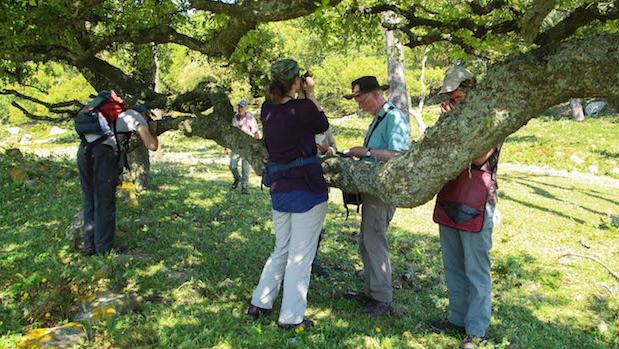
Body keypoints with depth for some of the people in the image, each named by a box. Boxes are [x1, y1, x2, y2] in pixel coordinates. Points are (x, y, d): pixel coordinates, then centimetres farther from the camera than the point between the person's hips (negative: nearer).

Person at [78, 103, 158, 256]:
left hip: (83, 149, 7)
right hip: (102, 152, -7)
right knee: (105, 202, 0)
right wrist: (153, 131, 25)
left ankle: (89, 246, 17)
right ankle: (104, 249, 5)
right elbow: (152, 146, 5)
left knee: (89, 201, 14)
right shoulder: (137, 117, 13)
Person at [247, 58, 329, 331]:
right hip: (307, 191, -6)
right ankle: (290, 317, 12)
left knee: (281, 250, 21)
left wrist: (302, 97, 13)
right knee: (300, 255, 4)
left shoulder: (267, 110, 2)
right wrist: (311, 94, 9)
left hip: (279, 191, 6)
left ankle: (259, 304, 27)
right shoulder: (303, 108, -16)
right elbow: (323, 124, 3)